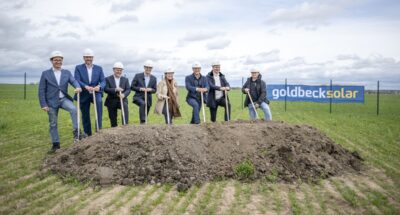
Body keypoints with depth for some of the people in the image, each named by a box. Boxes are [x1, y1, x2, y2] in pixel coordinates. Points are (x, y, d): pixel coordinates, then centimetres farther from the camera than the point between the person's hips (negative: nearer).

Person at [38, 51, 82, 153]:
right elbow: (41, 90, -1)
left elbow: (73, 81, -9)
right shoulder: (45, 73, 0)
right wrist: (43, 104, -9)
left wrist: (78, 87, -34)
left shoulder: (67, 72, 7)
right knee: (53, 124, 6)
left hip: (64, 99, 1)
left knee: (73, 109, -29)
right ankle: (55, 144, 18)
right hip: (51, 101, -1)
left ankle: (76, 131, -22)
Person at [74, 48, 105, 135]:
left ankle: (99, 128, -26)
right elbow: (77, 80, -11)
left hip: (96, 92, -1)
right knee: (85, 116, 5)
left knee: (99, 101, -33)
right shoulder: (78, 68, 3)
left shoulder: (99, 68, 8)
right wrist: (86, 87, -32)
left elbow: (103, 81, -2)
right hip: (84, 95, 1)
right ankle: (88, 134, 22)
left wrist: (99, 87, -27)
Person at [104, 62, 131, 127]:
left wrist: (124, 94, -25)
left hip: (122, 100, 0)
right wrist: (115, 89, -28)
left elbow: (128, 89, -2)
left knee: (125, 106, -33)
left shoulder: (125, 79, 10)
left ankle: (125, 124, -33)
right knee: (113, 119, 3)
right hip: (112, 101, 0)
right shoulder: (108, 79, 3)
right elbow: (106, 89, -11)